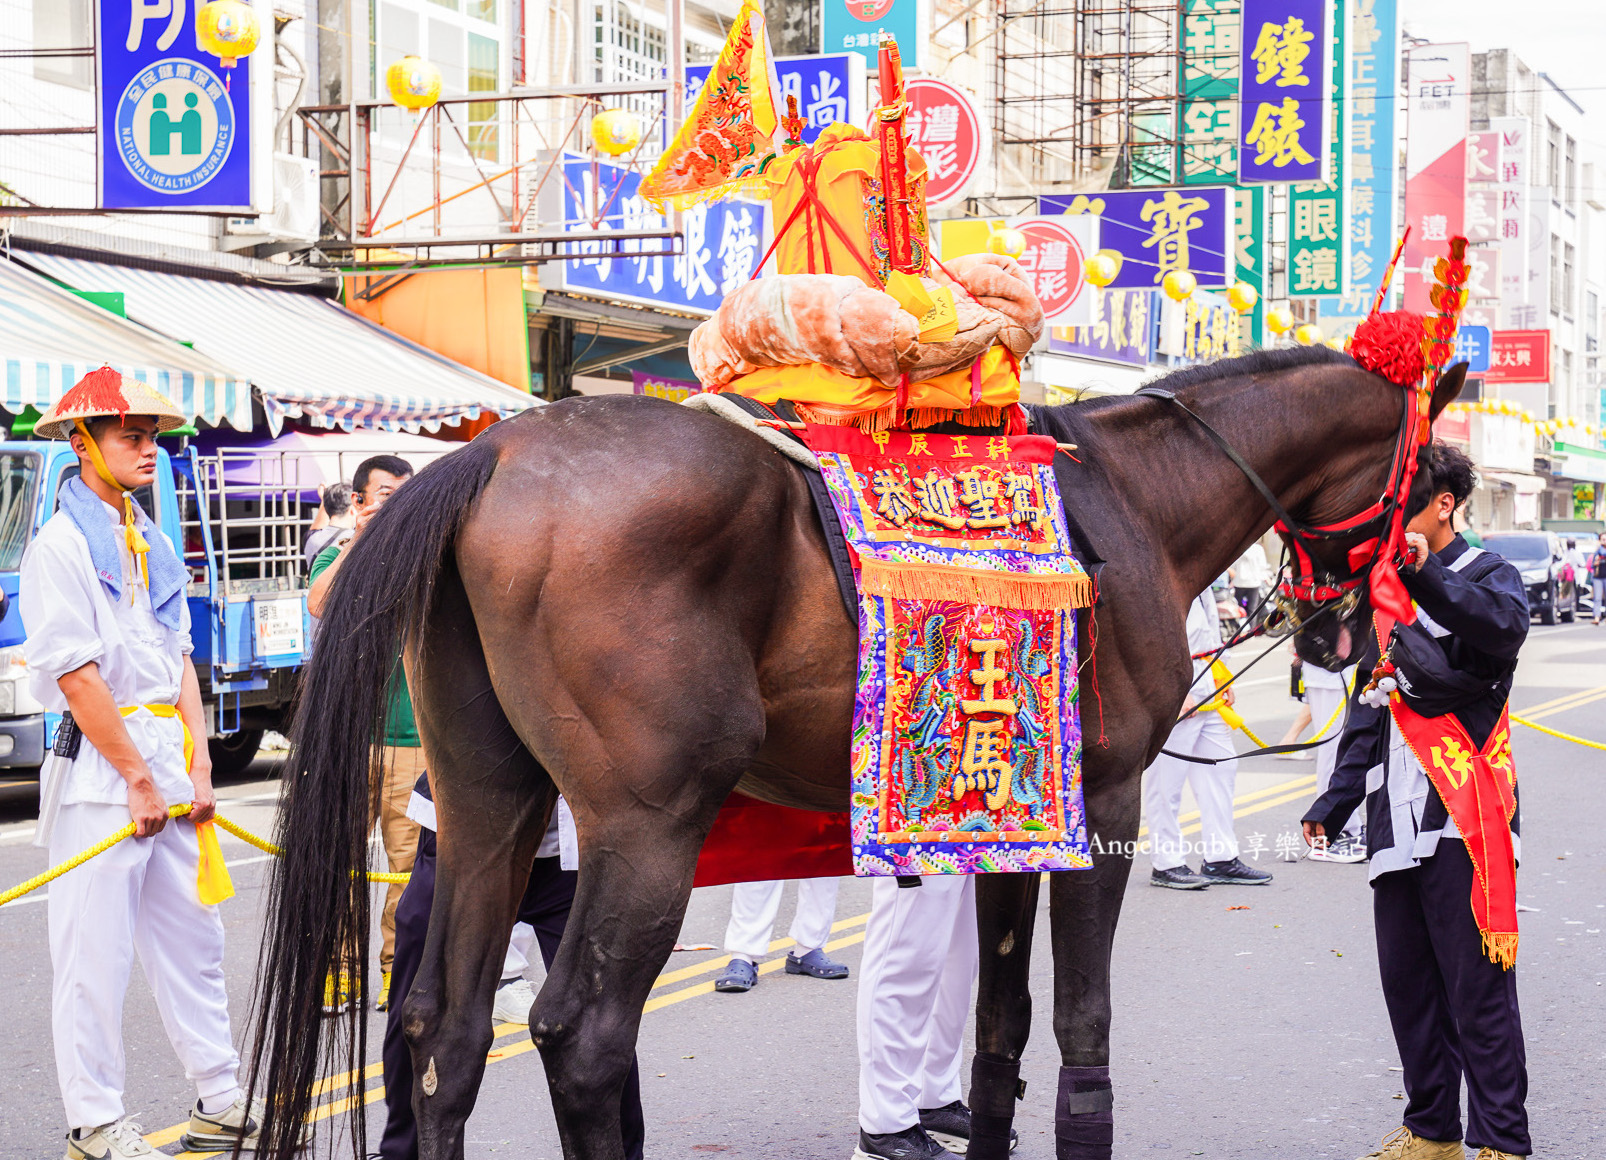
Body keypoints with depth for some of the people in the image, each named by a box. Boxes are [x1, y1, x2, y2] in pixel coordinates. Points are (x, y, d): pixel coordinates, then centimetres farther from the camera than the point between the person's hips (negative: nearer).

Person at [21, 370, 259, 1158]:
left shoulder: (150, 544, 14)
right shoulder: (61, 545, -10)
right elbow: (77, 678, -15)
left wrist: (198, 766, 6)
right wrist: (138, 779, -14)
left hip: (168, 758, 8)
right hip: (100, 767, -8)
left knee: (192, 937, 13)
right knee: (95, 951, -2)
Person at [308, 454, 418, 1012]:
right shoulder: (337, 557, 9)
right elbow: (319, 604, -11)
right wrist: (359, 541, -17)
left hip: (416, 736, 1)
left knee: (413, 859, -1)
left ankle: (400, 967, 8)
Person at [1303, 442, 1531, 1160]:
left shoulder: (1487, 576, 0)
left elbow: (1505, 630, -26)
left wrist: (1427, 575, -37)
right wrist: (1334, 803, 19)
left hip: (1464, 816, -7)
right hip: (1397, 821, 7)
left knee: (1477, 985, -6)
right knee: (1406, 980, 10)